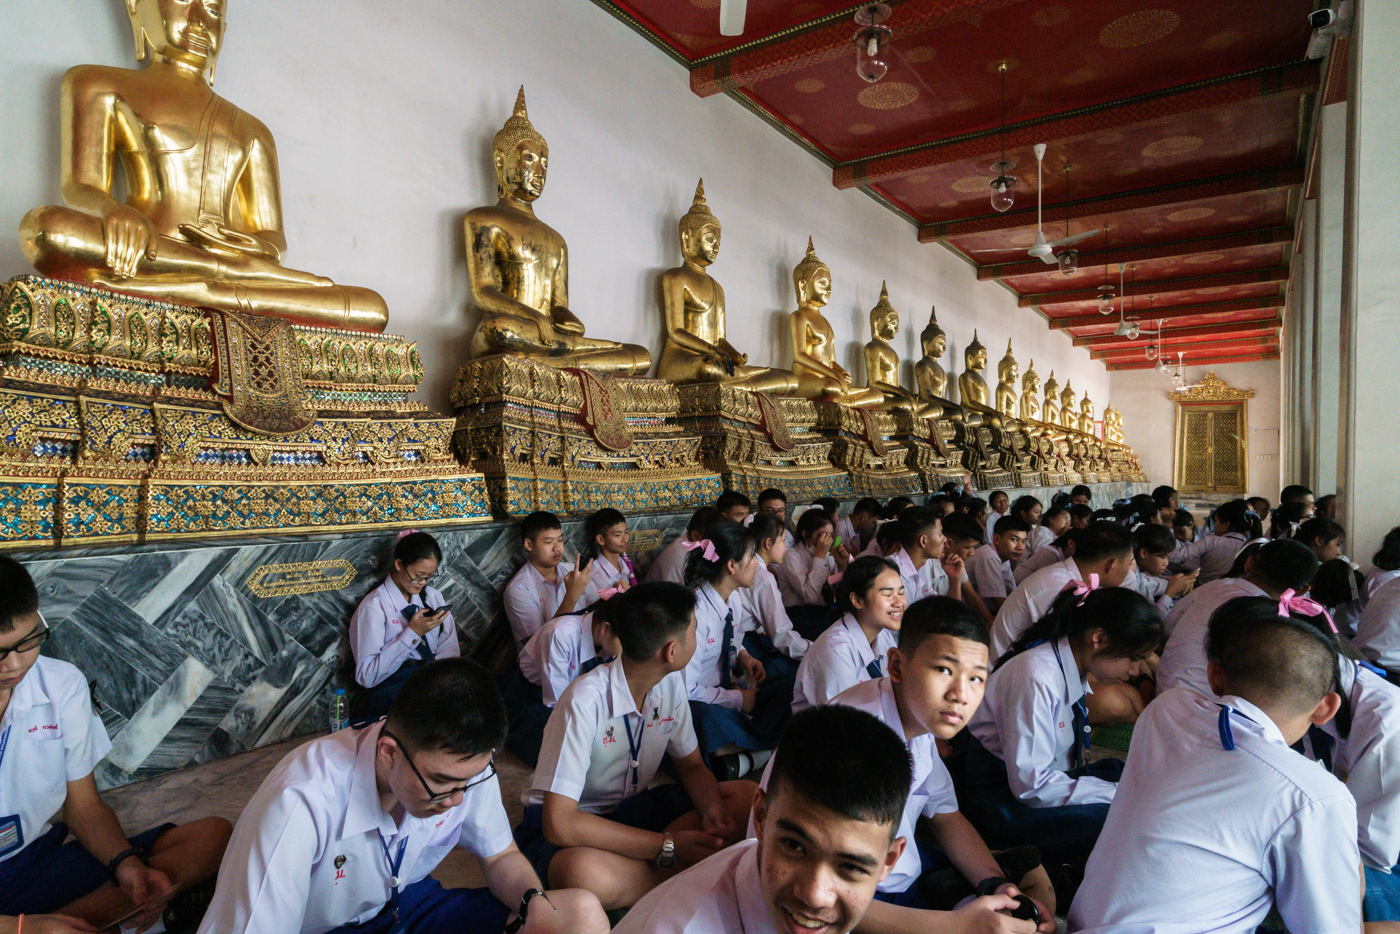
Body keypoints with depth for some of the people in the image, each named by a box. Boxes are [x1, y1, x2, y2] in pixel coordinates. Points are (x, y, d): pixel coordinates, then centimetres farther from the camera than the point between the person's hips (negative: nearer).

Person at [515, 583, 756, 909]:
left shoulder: (670, 684, -7)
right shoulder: (586, 699, -29)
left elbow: (692, 766, 5)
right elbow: (560, 824, -32)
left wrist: (712, 809, -19)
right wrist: (668, 847, -30)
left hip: (632, 808, 6)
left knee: (749, 797, -13)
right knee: (588, 874, -41)